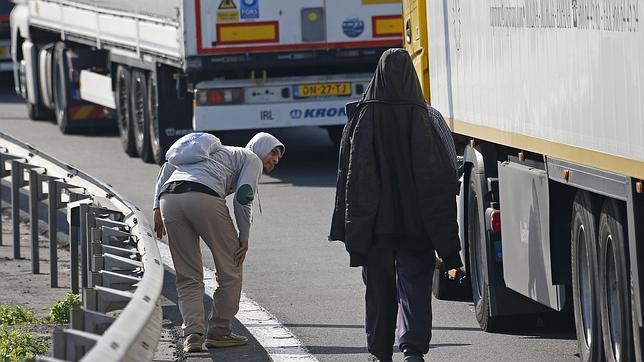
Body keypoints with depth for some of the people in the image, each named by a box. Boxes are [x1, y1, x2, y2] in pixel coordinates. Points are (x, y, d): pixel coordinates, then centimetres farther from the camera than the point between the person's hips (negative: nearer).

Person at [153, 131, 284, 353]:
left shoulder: (217, 152, 39)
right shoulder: (251, 159, 21)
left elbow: (168, 166, 28)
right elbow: (243, 196, 2)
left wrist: (158, 208, 19)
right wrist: (244, 238, 8)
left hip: (169, 197, 6)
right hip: (204, 197, -6)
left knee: (188, 276, 10)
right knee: (230, 270, 9)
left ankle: (192, 334, -4)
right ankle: (218, 332, 12)